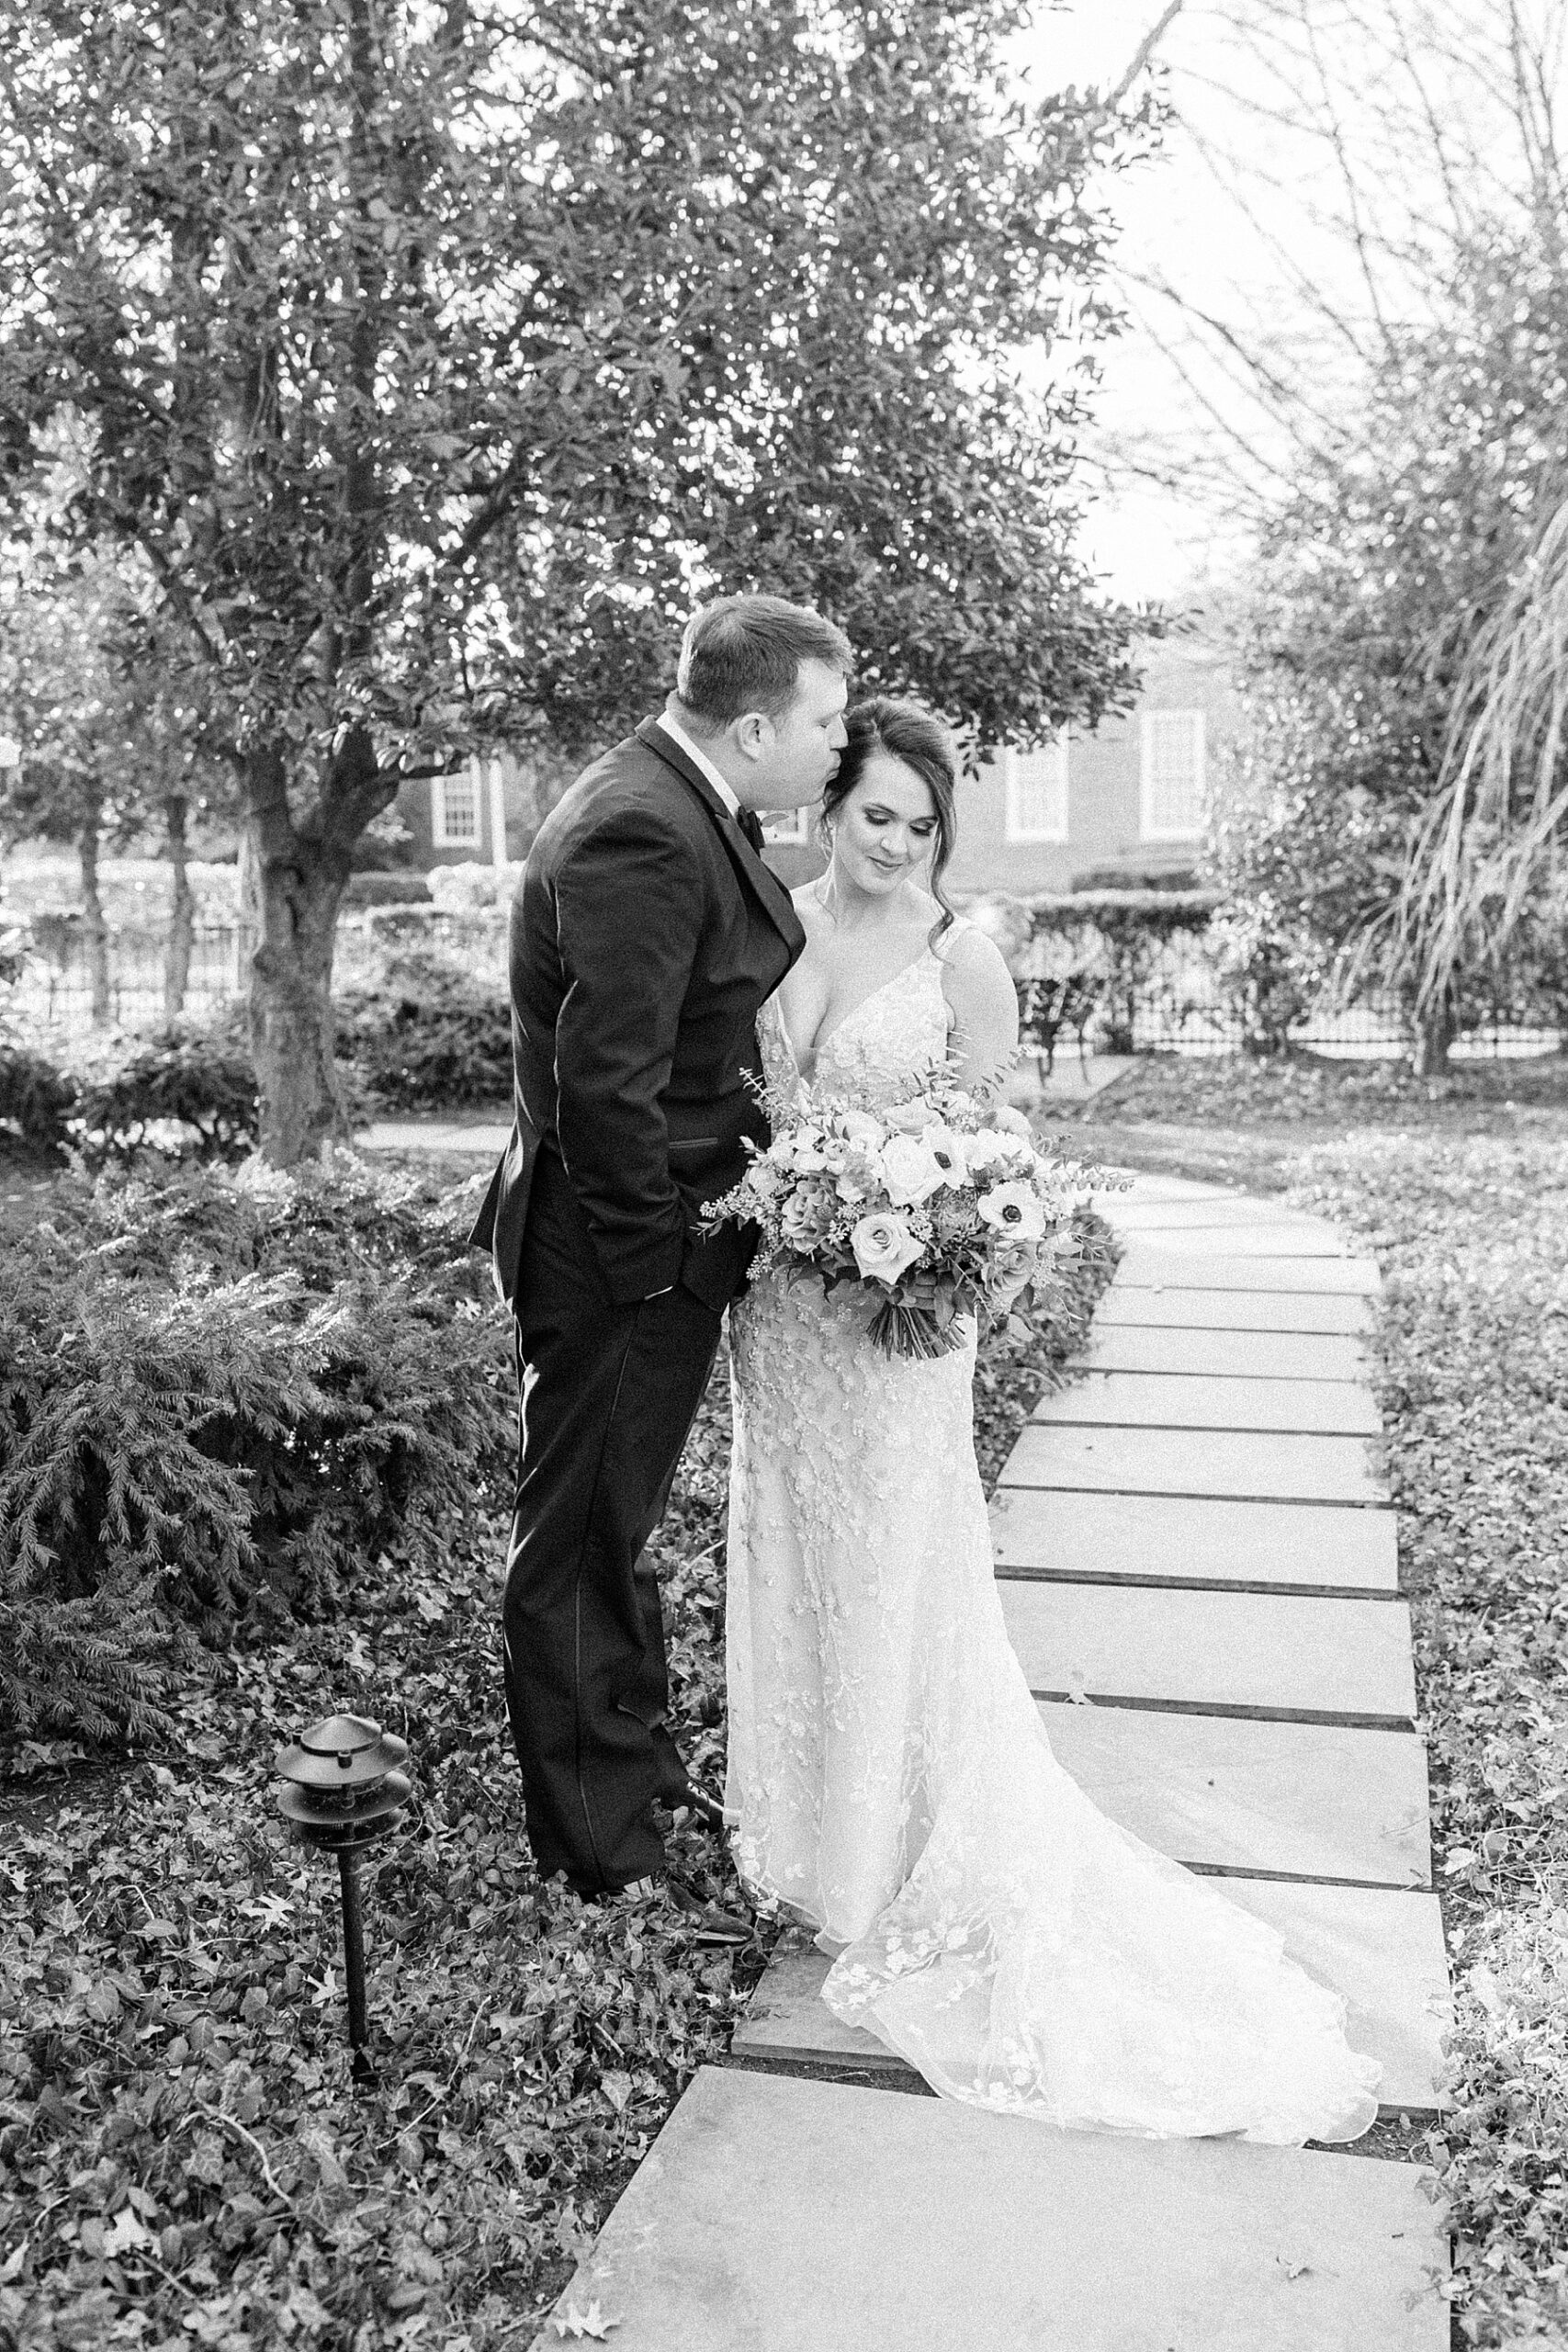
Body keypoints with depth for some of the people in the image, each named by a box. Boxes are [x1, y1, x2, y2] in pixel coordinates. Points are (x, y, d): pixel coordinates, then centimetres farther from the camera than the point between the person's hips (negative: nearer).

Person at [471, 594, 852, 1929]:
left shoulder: (697, 812, 7)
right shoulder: (640, 837, -25)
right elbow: (604, 1082, -27)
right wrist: (655, 1256, -18)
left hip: (666, 1245, 10)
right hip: (615, 1264, -10)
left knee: (618, 1527, 24)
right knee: (580, 1544, 6)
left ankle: (640, 1767, 43)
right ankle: (602, 1853, 22)